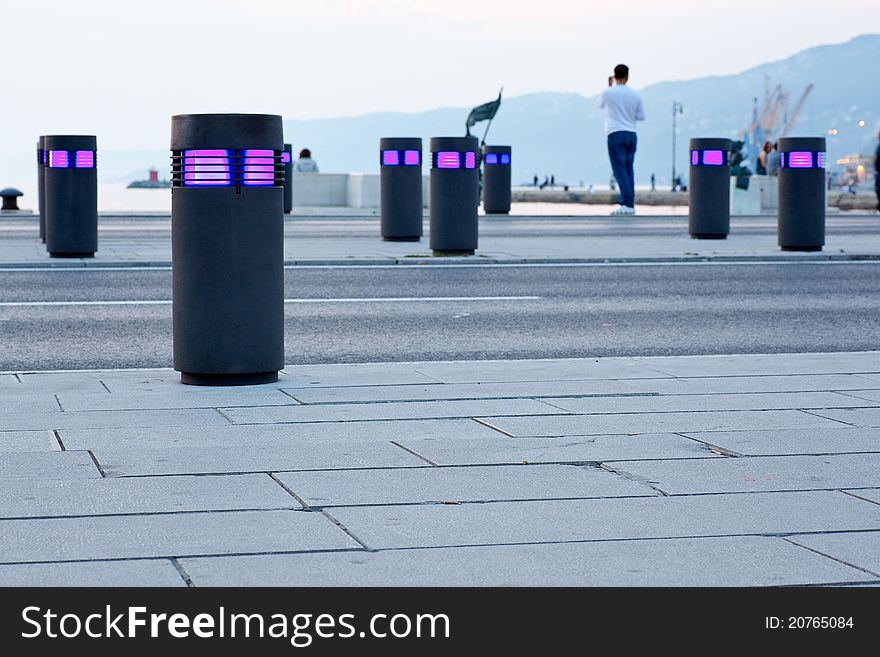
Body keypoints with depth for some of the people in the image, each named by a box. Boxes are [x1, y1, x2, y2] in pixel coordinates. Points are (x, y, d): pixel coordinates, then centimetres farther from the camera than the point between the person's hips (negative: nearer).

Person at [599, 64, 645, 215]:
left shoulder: (608, 93, -4)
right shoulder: (635, 95, 4)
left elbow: (601, 105, 18)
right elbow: (641, 116, 10)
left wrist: (609, 86, 25)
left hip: (615, 134, -4)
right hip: (631, 135, 4)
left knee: (620, 170, -7)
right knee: (628, 169, 11)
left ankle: (627, 204, -17)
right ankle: (630, 204, 11)